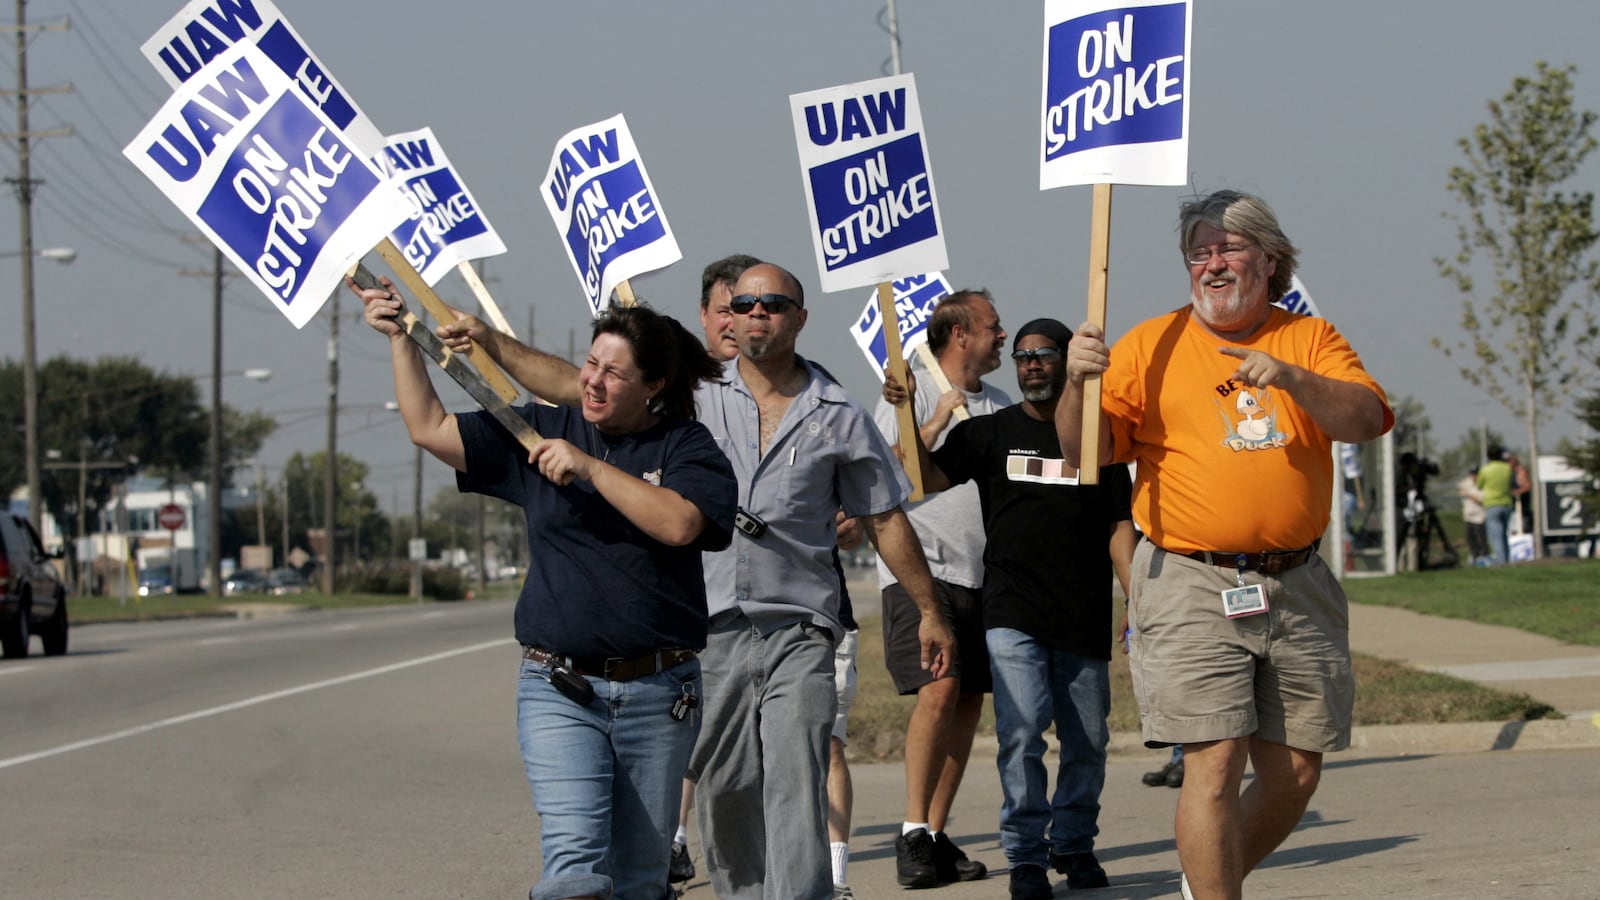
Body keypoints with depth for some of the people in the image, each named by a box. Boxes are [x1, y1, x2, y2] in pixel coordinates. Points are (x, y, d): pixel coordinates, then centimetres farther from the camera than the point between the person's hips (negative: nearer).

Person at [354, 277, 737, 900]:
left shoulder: (686, 446, 2)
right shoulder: (542, 432, 9)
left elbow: (678, 523, -17)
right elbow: (429, 429, 10)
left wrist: (589, 467, -17)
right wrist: (401, 340, 5)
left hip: (657, 694, 0)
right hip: (558, 690, 0)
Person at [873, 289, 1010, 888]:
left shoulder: (999, 407, 18)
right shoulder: (913, 395, -1)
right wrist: (932, 425, -19)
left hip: (983, 570, 7)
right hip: (921, 565, -7)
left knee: (969, 701, 3)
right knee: (940, 688, -19)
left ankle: (935, 834, 9)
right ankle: (913, 832, -16)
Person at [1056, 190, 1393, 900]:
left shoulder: (1311, 341, 11)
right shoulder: (1151, 345, 6)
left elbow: (1367, 420, -5)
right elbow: (1085, 450, 1)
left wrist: (1290, 378, -21)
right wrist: (1078, 382, -19)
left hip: (1296, 587, 3)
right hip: (1191, 585, -3)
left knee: (1295, 773, 7)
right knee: (1215, 763, -13)